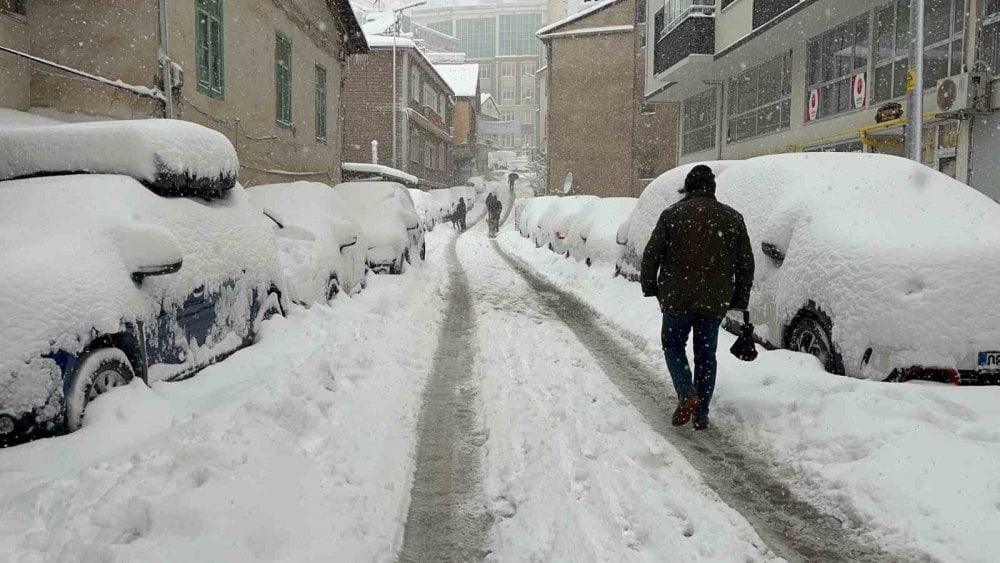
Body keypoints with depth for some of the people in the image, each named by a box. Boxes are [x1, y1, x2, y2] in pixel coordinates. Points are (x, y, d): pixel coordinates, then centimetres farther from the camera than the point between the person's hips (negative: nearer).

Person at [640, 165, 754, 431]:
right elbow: (746, 264, 8)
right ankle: (701, 414, 13)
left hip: (677, 298, -2)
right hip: (715, 301, 3)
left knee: (673, 345, 16)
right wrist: (740, 299, 14)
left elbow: (651, 254, -2)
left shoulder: (673, 214, -1)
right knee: (706, 354, 13)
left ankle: (687, 394, -5)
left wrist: (649, 286, 10)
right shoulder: (733, 218, 7)